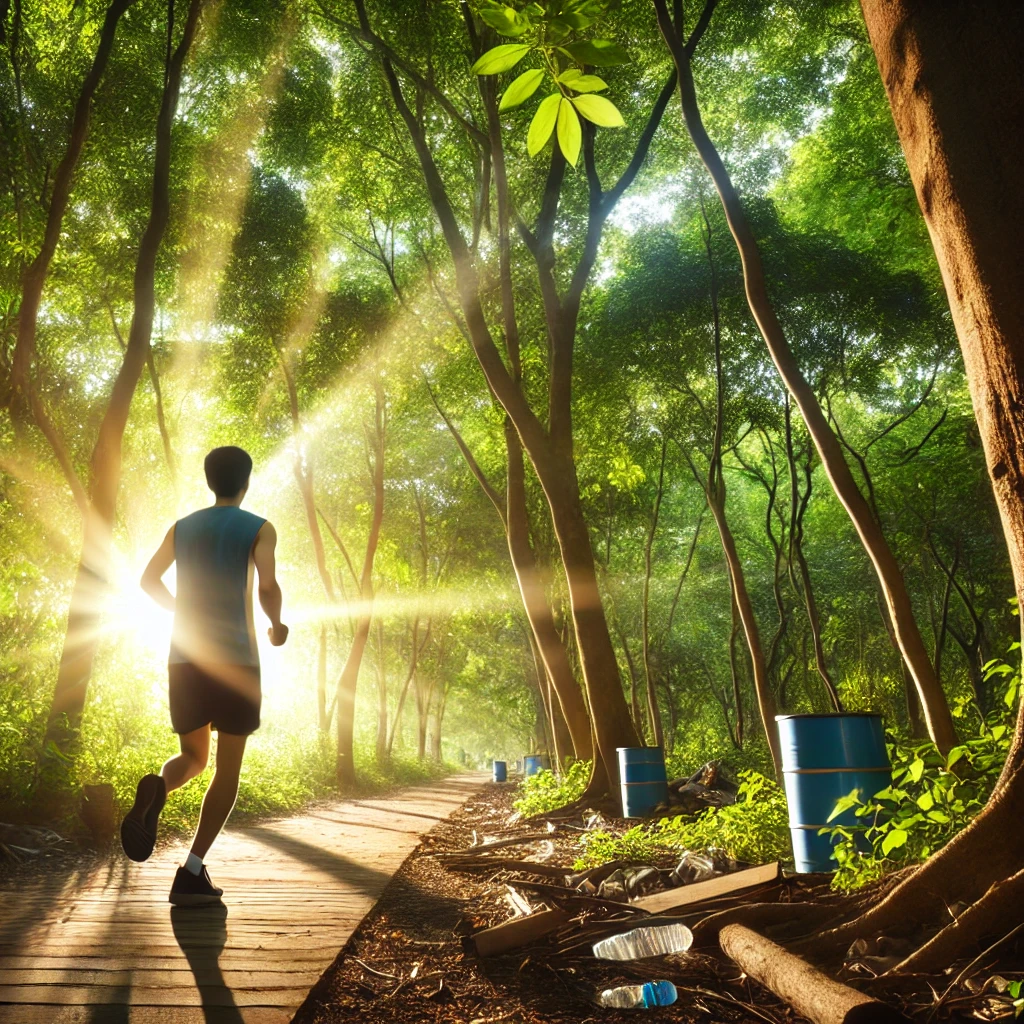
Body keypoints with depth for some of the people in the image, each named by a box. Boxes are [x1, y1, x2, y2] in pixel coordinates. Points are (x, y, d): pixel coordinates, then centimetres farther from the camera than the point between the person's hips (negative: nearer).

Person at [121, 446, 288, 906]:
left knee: (194, 756, 18)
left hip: (184, 658, 4)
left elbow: (148, 579, 12)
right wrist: (277, 625, 4)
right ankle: (191, 872, -5)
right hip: (236, 658, -4)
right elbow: (268, 587, -15)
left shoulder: (182, 527, 12)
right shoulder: (259, 529, -2)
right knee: (228, 769, 5)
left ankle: (154, 790, -17)